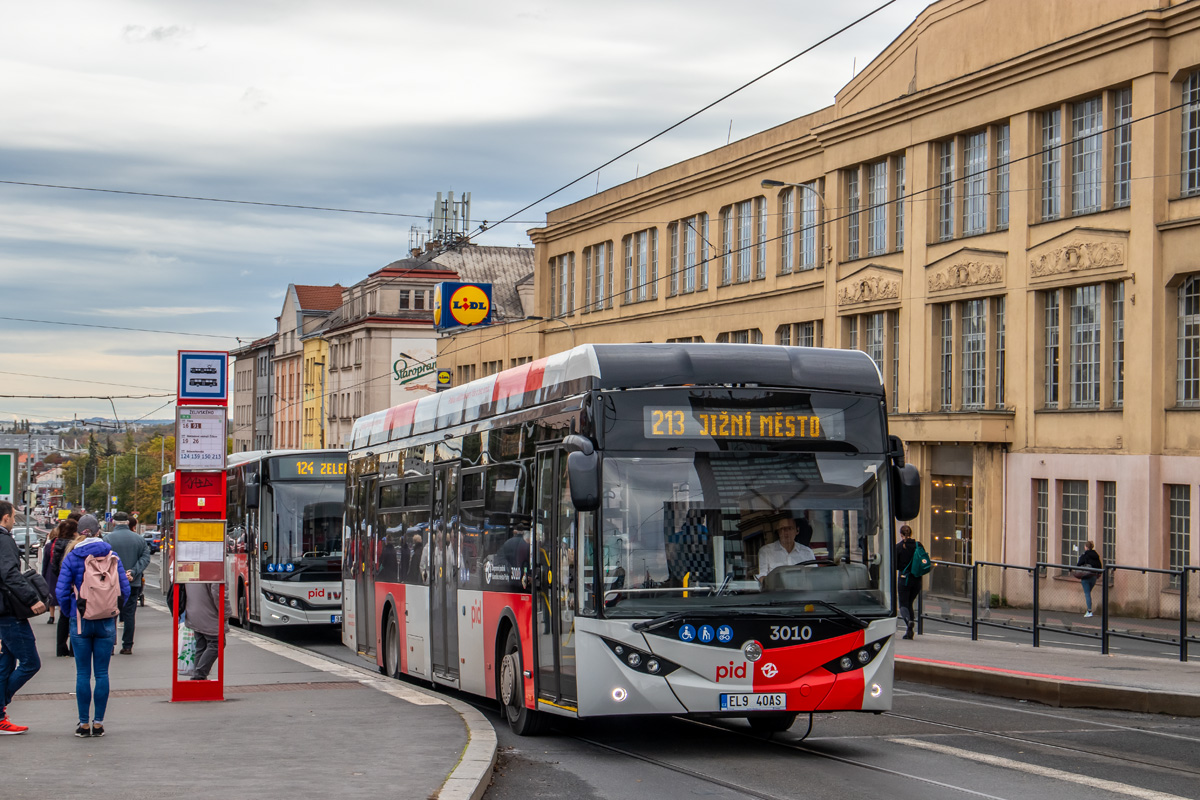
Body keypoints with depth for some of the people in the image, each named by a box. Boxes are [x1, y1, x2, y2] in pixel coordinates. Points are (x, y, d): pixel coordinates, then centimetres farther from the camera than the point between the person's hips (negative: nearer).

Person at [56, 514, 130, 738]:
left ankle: (84, 724, 4)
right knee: (102, 673, 5)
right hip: (106, 622, 1)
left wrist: (70, 614, 12)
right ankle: (98, 723, 5)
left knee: (83, 673, 4)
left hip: (80, 622, -1)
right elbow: (124, 589, -1)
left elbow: (61, 591, -5)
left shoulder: (71, 558, -3)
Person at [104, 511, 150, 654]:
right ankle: (127, 646, 7)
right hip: (133, 584, 3)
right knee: (130, 614, 7)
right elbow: (145, 558, -3)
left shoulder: (108, 539, -5)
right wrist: (133, 573, -10)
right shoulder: (139, 539, 5)